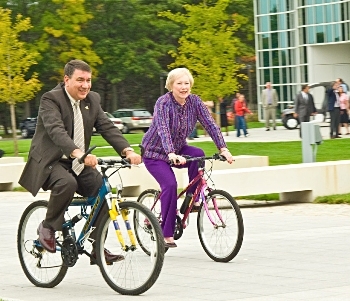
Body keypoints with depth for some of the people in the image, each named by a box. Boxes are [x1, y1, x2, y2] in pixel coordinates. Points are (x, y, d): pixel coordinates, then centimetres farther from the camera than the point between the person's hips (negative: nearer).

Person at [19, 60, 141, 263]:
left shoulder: (93, 99, 5)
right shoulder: (51, 99, -16)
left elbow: (107, 128, -3)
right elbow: (56, 131, -31)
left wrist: (127, 150, -21)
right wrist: (78, 153, -48)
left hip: (79, 163, 7)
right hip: (51, 161, -6)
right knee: (67, 183, -36)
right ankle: (48, 227, -12)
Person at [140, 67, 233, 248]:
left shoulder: (194, 101, -9)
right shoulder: (163, 103, -23)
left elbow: (210, 124, -15)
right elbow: (163, 130, -37)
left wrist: (223, 149, -28)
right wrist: (171, 154, -53)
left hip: (178, 150, 5)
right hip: (154, 152, -5)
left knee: (198, 154, -27)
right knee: (170, 184, -25)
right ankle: (166, 234, -14)